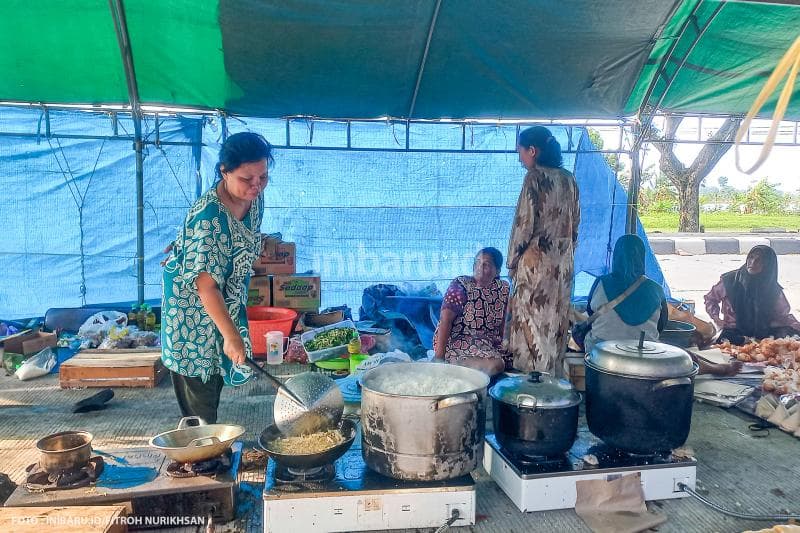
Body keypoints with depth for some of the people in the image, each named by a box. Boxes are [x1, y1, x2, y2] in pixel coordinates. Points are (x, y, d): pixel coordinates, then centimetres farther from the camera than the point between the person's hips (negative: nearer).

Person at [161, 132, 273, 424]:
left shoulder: (254, 196, -9)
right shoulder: (210, 216, -33)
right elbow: (206, 283, -34)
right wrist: (231, 335, -35)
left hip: (228, 299, 8)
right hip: (193, 303, -8)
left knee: (215, 380, 19)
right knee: (197, 390, 1)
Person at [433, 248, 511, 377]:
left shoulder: (503, 288, 3)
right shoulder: (460, 286, -12)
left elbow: (504, 321, 10)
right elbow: (445, 320, -19)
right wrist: (439, 356, -25)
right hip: (458, 342, -8)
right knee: (495, 365, -28)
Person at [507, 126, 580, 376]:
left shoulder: (534, 177, -12)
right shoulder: (568, 178, 9)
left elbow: (524, 223, -14)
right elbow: (575, 223, 13)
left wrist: (512, 261, -4)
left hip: (536, 259, -7)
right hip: (564, 261, 7)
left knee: (531, 320, 2)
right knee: (557, 319, 12)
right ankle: (553, 374, 21)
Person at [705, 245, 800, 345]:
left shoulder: (773, 289, 3)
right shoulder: (729, 280, -3)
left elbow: (783, 314, 10)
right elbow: (710, 298, 13)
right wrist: (716, 319, -2)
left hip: (762, 335, 4)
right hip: (734, 334, -3)